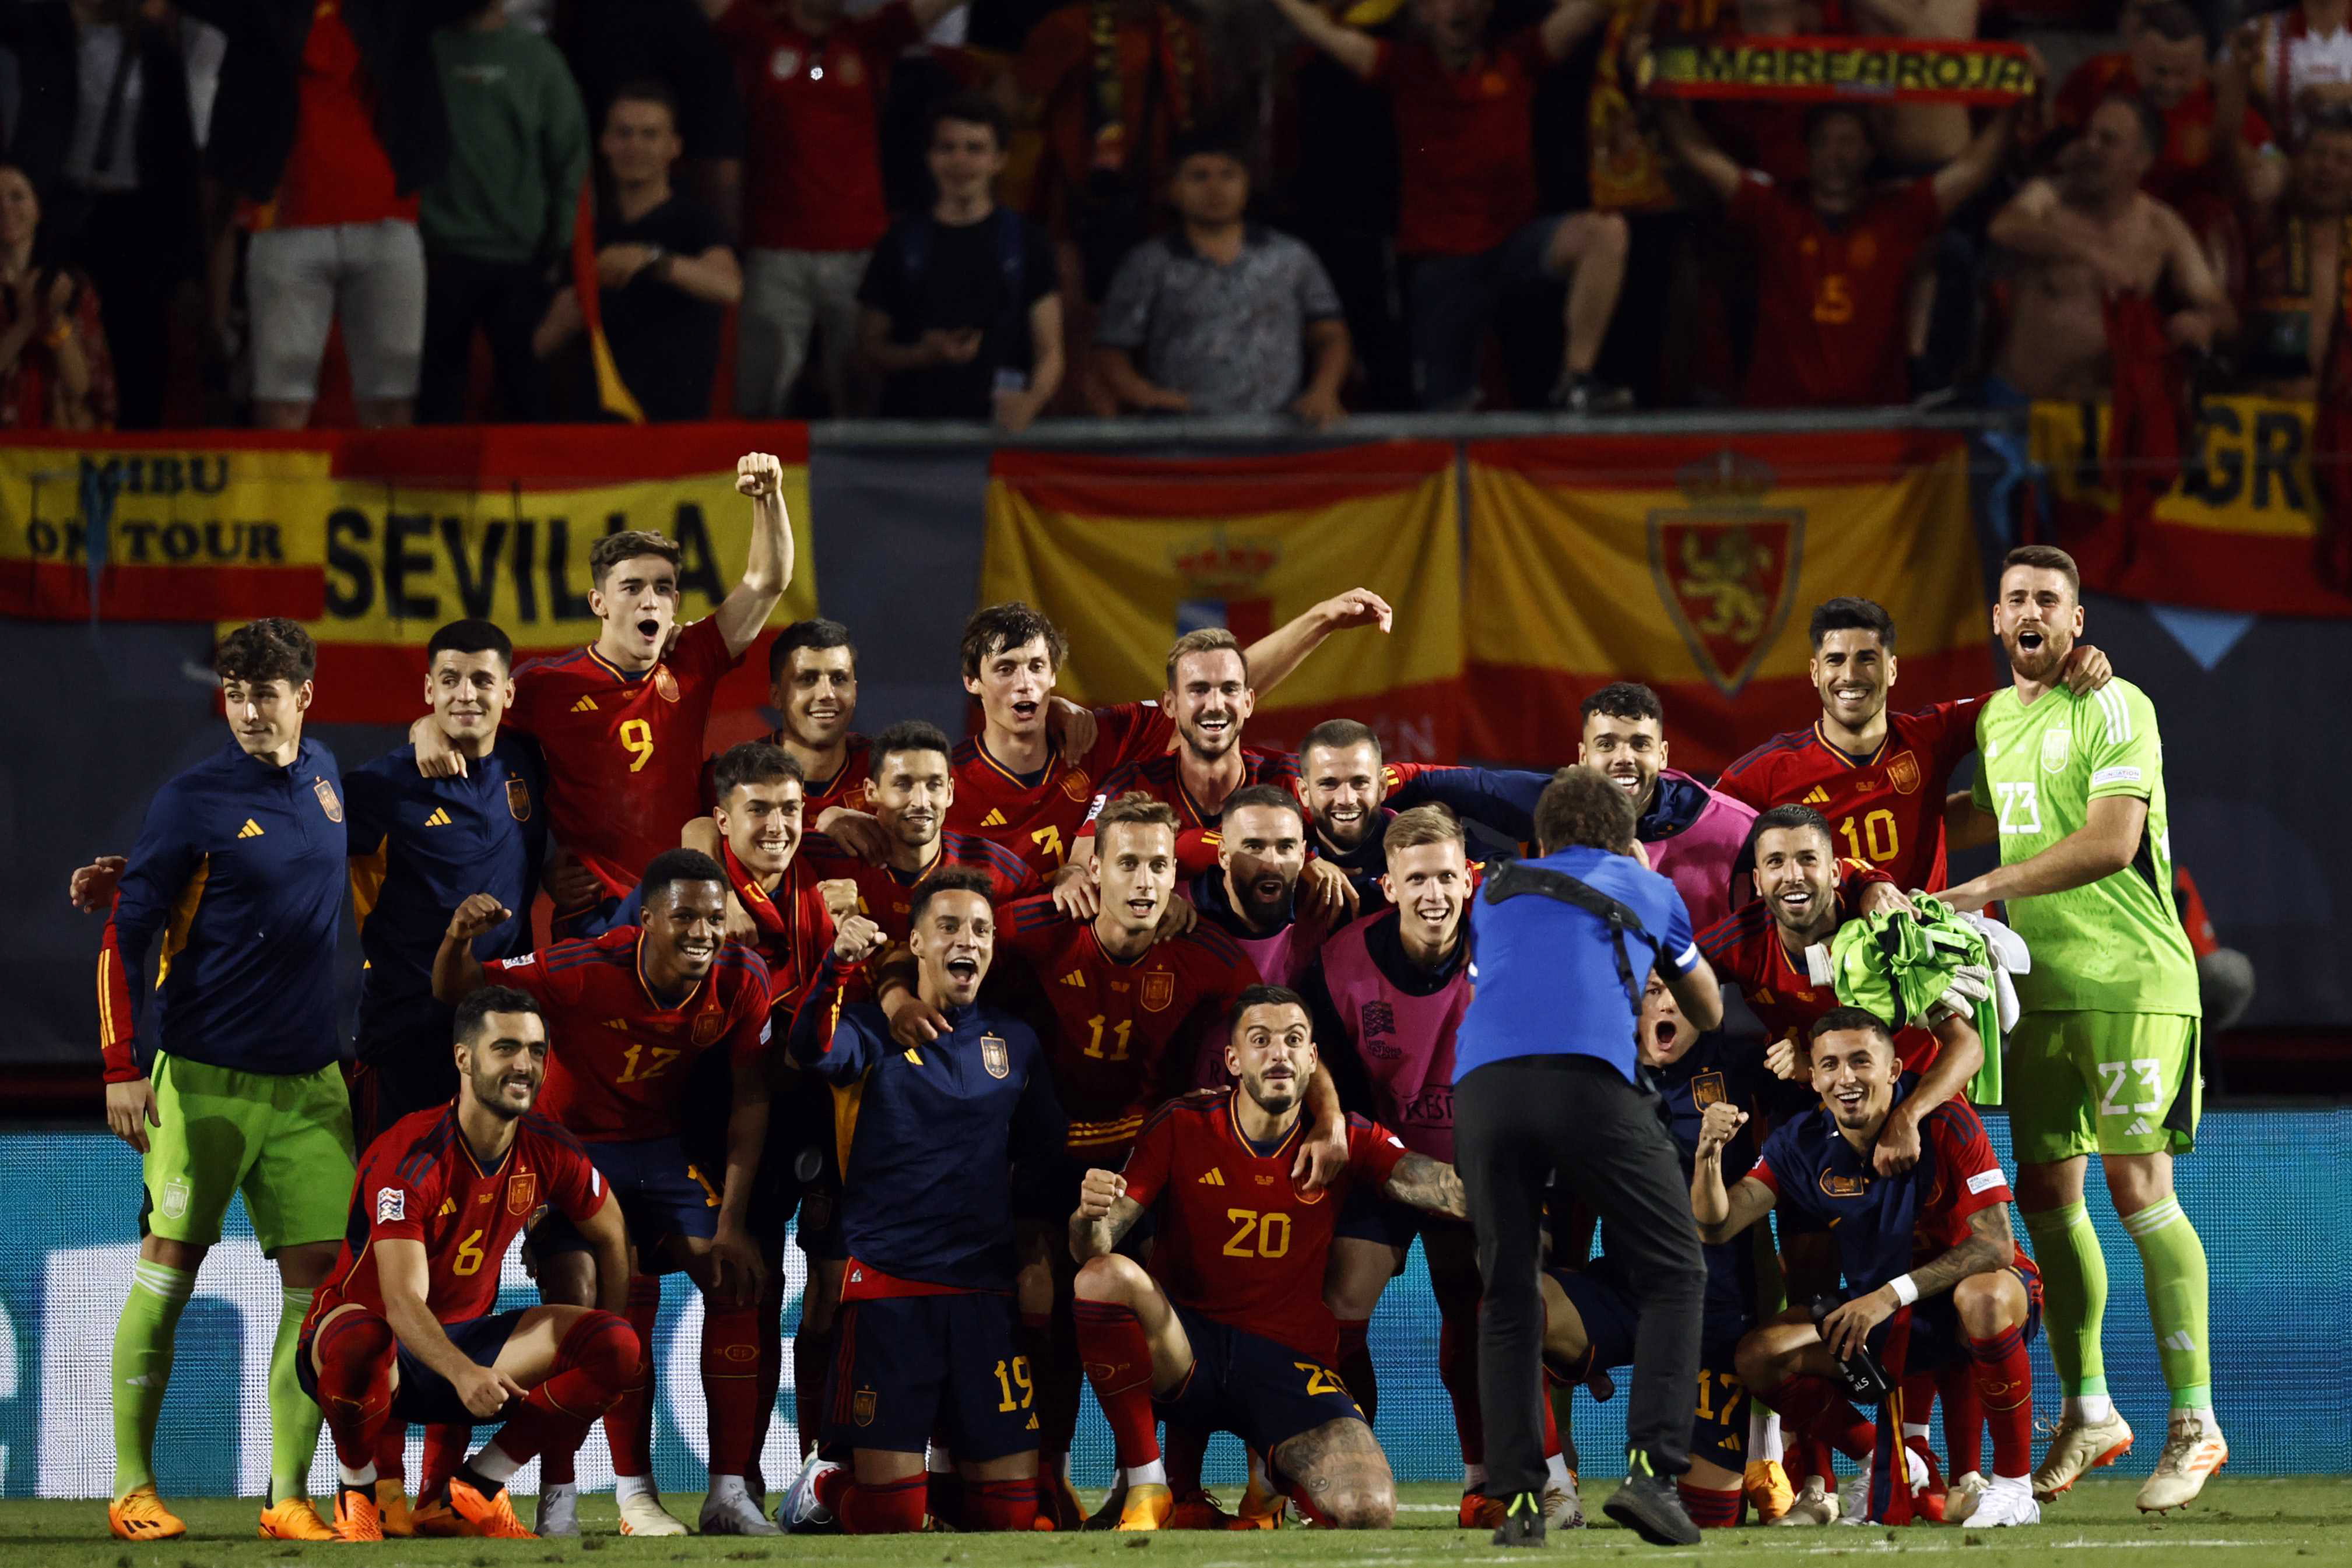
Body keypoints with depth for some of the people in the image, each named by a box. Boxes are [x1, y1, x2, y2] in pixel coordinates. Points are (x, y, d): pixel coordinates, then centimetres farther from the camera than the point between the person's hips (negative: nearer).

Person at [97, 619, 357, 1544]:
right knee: (168, 1271, -2)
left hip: (308, 1083, 5)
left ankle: (290, 1496, 1)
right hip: (203, 1080, -5)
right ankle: (132, 1489, 4)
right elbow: (125, 937, -5)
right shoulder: (194, 803, -7)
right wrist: (122, 1070, -12)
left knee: (318, 1278, -2)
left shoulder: (324, 777, 9)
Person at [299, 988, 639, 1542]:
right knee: (360, 1343, -44)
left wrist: (601, 1357, 4)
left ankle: (480, 1484, 0)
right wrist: (464, 1373, -52)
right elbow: (402, 1301, -34)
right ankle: (357, 1495, -14)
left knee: (617, 1344, -14)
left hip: (465, 1339, 6)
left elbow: (610, 1236, 14)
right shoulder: (409, 1158, -25)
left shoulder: (548, 1152, -5)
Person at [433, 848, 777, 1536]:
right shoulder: (588, 971, -27)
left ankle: (730, 1493, -5)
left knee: (736, 1281, -11)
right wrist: (459, 938, -47)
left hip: (661, 1146, 4)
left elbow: (750, 1099, -7)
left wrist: (732, 1221, -12)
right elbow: (454, 991, -22)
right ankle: (634, 1493, -14)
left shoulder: (739, 980, -16)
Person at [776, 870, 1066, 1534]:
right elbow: (816, 1053, -24)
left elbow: (1043, 1156, 23)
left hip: (984, 1288, 4)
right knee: (890, 1514, -7)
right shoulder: (879, 1029, -1)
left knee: (1011, 1507, 1)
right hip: (888, 1285, -4)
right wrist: (836, 967, -41)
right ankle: (823, 1489, 26)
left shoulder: (1016, 1042, 12)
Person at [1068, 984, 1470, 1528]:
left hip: (1290, 1361, 0)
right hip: (1185, 1354, 0)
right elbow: (1092, 1250, -5)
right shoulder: (1182, 1127, 0)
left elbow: (1443, 1186, -14)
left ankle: (1282, 1480, 12)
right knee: (1104, 1277, -32)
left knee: (1369, 1512, -27)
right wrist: (1091, 1215, -30)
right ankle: (1145, 1488, -16)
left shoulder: (1347, 1140, 3)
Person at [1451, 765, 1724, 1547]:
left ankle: (1518, 1498, 2)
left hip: (1484, 1081, 2)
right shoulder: (1648, 890, 27)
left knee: (1508, 1298, 13)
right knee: (1673, 1274, 9)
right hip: (1591, 1078, -2)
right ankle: (1651, 1468, -9)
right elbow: (1709, 1012, 43)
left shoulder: (1496, 895, 31)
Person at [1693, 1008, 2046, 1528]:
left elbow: (1995, 1245, -24)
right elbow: (1716, 1227, -13)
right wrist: (1709, 1155, -34)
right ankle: (1883, 1464, 9)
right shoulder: (1802, 1145, -7)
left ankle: (2014, 1485, -23)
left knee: (1984, 1296, -41)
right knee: (1759, 1358, -15)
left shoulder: (1945, 1124, -20)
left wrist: (1891, 1295, -32)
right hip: (1877, 1317, 5)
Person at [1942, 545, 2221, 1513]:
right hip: (2039, 988, 7)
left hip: (2130, 981, -7)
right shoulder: (1995, 719, 16)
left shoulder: (2113, 709, -8)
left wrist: (1987, 887, -18)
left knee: (2139, 1190, -10)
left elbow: (2113, 840, -19)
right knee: (2047, 1196, 7)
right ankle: (2088, 1413, 18)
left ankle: (2195, 1424, -6)